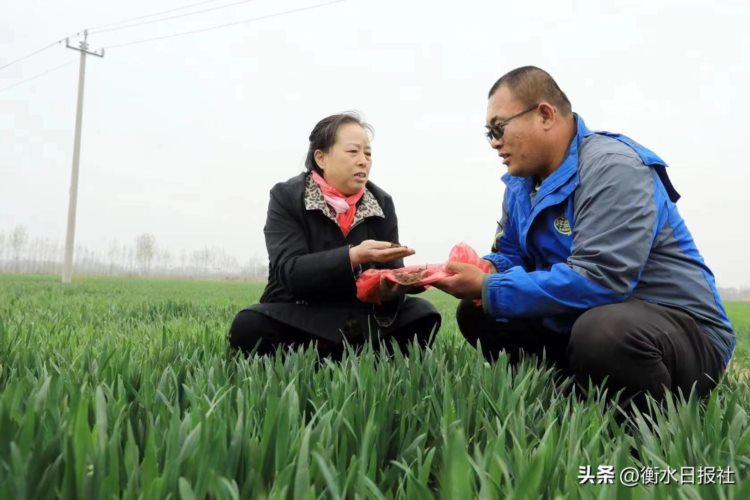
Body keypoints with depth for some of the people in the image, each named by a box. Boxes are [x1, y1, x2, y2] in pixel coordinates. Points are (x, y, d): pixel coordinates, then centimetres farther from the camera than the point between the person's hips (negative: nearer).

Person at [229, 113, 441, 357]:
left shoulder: (382, 202, 2)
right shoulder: (286, 197, -8)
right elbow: (290, 272, -20)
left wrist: (391, 289, -27)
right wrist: (353, 257, -35)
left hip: (360, 318, 3)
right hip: (300, 317, -3)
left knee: (423, 314, -18)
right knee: (247, 326, -31)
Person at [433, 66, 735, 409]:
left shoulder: (613, 167, -21)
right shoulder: (522, 181, 7)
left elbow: (597, 280, -31)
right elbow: (509, 257, 11)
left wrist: (487, 289, -26)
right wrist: (480, 270, -14)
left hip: (681, 327, -8)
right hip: (578, 320, 8)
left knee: (601, 331, -40)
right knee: (477, 315, 3)